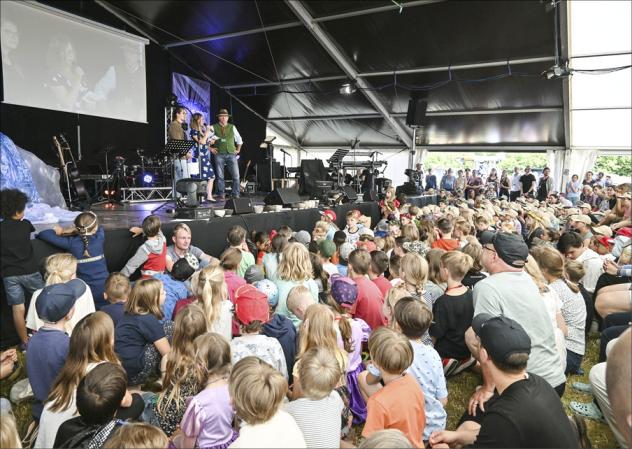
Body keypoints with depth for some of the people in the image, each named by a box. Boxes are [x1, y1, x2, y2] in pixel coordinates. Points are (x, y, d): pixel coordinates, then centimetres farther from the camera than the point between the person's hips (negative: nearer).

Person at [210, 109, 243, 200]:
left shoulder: (232, 127, 13)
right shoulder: (214, 127, 6)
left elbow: (239, 139, 24)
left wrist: (238, 150, 16)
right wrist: (210, 148, 2)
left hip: (231, 154, 2)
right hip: (219, 154, -2)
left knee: (236, 175, -5)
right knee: (220, 176, -2)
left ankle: (236, 195, 3)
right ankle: (221, 195, 5)